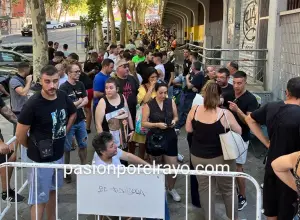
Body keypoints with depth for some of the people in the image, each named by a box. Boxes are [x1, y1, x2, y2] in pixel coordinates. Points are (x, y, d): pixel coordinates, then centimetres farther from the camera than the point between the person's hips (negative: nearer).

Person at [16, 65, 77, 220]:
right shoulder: (33, 104, -24)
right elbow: (20, 135, -17)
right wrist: (34, 148, -2)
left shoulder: (63, 97, -6)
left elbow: (72, 114, 16)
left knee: (52, 190, 25)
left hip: (58, 155, 7)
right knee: (39, 198, 4)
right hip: (40, 158, -7)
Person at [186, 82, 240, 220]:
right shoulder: (225, 114, -17)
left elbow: (188, 129, 3)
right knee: (227, 189, 16)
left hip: (198, 156, 3)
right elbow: (239, 132, -4)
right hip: (220, 157, -2)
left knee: (205, 188, 16)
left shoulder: (194, 110, -9)